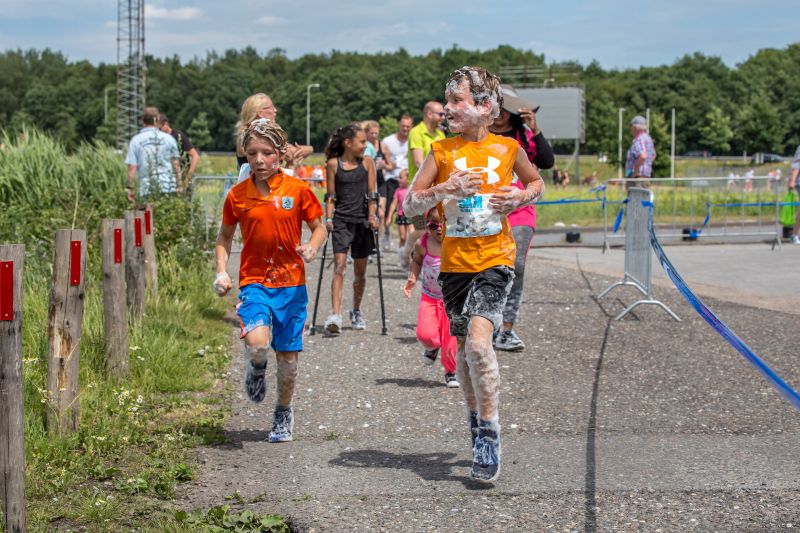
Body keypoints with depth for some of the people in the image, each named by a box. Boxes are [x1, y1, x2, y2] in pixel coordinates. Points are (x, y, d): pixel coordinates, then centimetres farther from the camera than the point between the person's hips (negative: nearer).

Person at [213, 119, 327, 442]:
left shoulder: (297, 190, -3)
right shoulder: (237, 196, -1)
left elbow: (319, 227, 7)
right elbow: (225, 236, 14)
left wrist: (312, 248, -15)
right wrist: (221, 272, 1)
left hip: (291, 283, 1)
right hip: (254, 281, -1)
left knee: (288, 357, 4)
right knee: (257, 343, -26)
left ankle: (283, 412, 29)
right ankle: (256, 368, 11)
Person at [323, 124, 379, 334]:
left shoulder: (367, 163, 5)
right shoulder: (333, 164, 0)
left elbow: (372, 193, 5)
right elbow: (331, 196, 4)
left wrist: (372, 216, -6)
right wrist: (329, 219, -5)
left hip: (362, 220, 2)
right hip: (341, 220, -2)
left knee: (360, 270, 8)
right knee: (339, 265, -15)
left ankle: (356, 312, 28)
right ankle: (335, 315, -21)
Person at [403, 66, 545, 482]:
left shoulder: (508, 148, 1)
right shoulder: (441, 152, 2)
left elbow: (536, 183, 20)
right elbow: (408, 205, -1)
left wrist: (522, 196, -3)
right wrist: (444, 190, -17)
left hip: (496, 259, -3)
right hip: (455, 261, 3)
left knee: (478, 340, -19)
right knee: (463, 347, 11)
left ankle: (489, 437, -9)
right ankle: (476, 422, 33)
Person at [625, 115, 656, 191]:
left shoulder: (639, 140, -16)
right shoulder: (648, 138, 18)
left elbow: (643, 156, -33)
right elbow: (653, 155, 35)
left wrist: (635, 171, -24)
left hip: (638, 176, -10)